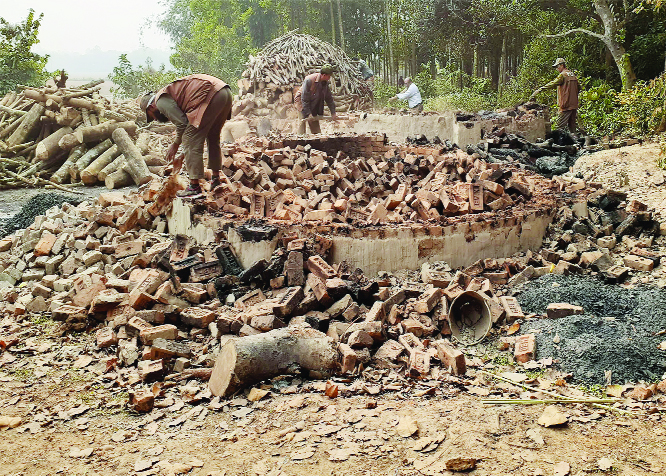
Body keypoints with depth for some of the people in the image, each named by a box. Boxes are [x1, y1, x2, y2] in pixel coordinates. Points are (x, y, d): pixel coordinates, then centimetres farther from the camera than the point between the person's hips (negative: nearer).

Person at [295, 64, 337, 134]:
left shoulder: (325, 82, -6)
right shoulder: (309, 80, -28)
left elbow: (329, 98, 5)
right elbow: (304, 98, -25)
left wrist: (333, 112, 4)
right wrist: (308, 113, -26)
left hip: (313, 104, 6)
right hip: (302, 102, -6)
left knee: (315, 123, 6)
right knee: (303, 121, -13)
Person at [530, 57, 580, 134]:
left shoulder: (563, 75, -9)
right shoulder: (573, 75, 17)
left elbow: (552, 84, -20)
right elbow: (578, 88, 23)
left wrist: (539, 90, -23)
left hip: (566, 105, -9)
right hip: (574, 104, 9)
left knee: (561, 125, -9)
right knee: (572, 125, 12)